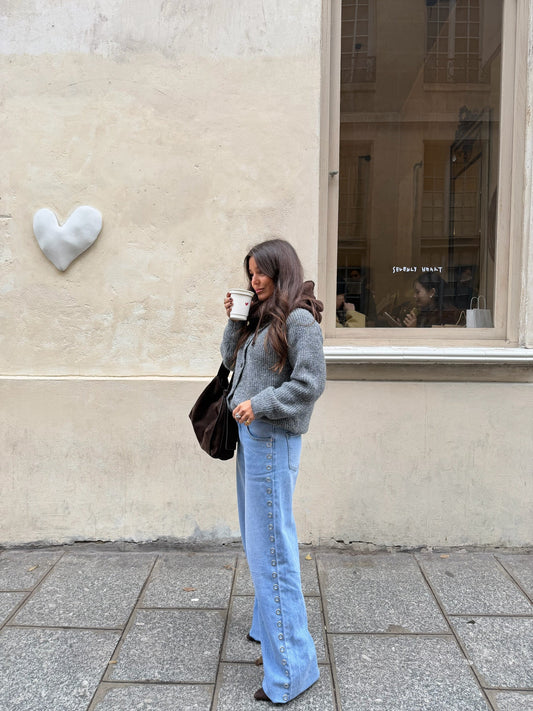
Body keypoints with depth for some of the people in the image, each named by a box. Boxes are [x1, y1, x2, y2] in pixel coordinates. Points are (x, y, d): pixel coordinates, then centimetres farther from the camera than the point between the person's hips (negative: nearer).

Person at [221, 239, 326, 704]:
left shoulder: (299, 320, -13)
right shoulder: (261, 319, 15)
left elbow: (310, 383, -17)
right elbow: (232, 361, 19)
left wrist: (260, 404, -19)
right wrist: (234, 320, 7)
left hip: (272, 439, -9)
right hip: (250, 436, 10)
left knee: (271, 547, -6)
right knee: (258, 539, 20)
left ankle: (291, 666, 4)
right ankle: (268, 624, 38)